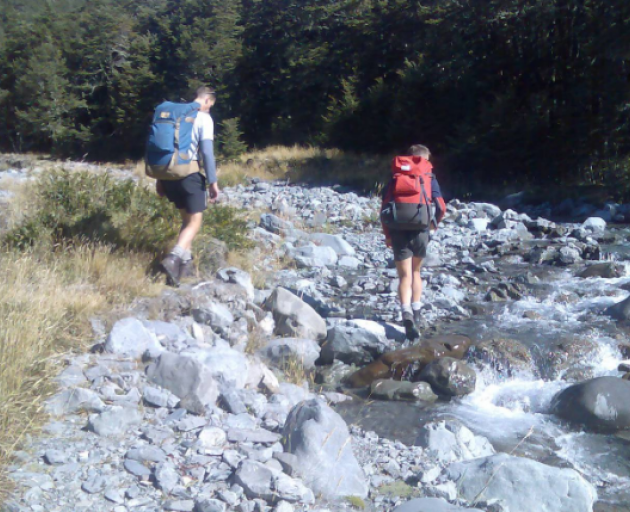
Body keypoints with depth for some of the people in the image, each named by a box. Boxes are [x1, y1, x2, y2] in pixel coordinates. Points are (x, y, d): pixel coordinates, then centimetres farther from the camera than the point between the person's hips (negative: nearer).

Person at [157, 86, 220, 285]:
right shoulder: (204, 118, -5)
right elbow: (207, 152, -13)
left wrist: (160, 178, 17)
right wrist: (213, 182, -9)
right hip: (190, 174, -6)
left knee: (186, 219, 19)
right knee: (195, 223, -2)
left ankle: (185, 263, 16)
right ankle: (173, 258, -24)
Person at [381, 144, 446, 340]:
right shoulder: (429, 178, 5)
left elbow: (385, 207, 3)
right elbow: (441, 207, -3)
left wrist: (387, 234, 12)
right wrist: (433, 225, 16)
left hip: (399, 232, 0)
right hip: (421, 232, 0)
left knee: (405, 276, -3)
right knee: (416, 272, 20)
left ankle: (407, 314, -23)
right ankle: (416, 312, 24)